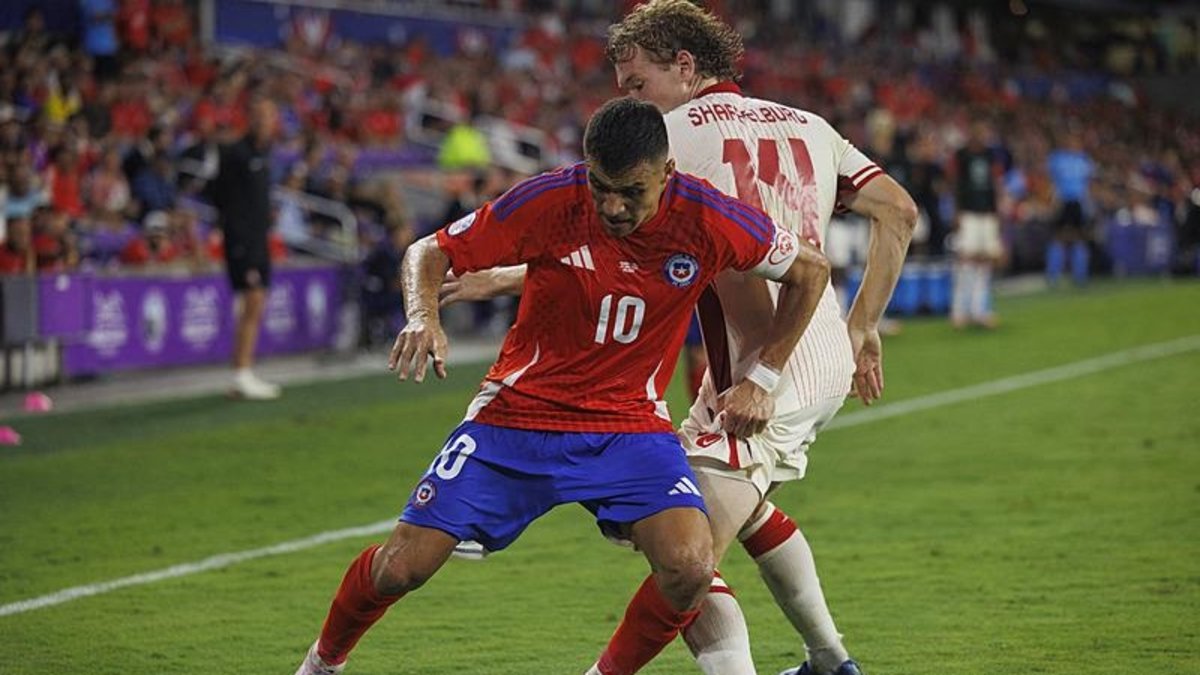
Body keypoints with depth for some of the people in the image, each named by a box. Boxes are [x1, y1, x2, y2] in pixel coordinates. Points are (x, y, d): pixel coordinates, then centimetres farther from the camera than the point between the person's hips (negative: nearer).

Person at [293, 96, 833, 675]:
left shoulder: (707, 220, -15)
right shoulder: (549, 199, -17)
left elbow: (810, 270, 2)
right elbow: (429, 253, -6)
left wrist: (760, 380, 0)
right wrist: (422, 316, -27)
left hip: (631, 425, 1)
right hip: (518, 411, 0)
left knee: (689, 567, -24)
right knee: (403, 566, -6)